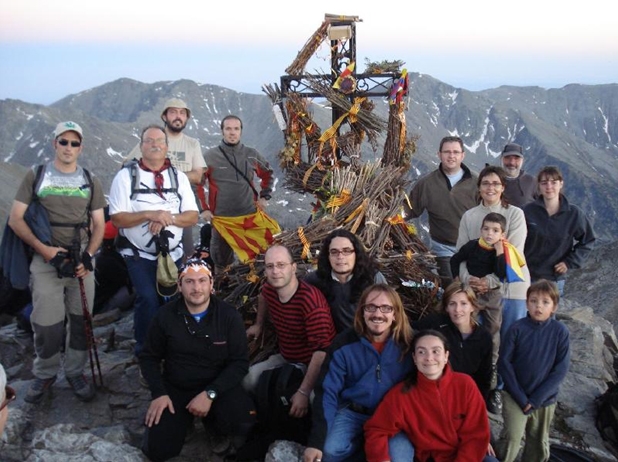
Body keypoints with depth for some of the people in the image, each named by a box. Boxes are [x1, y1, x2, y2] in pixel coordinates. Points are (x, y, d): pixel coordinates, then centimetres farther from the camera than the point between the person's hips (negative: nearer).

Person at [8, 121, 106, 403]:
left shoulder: (90, 181, 10)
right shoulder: (36, 176, 3)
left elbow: (99, 224, 10)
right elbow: (15, 219, -1)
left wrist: (88, 257, -5)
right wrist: (43, 249, -12)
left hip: (81, 260, 2)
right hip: (46, 259, -2)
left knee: (81, 320, 5)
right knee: (46, 323, -4)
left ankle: (75, 372, 21)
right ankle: (44, 374, 17)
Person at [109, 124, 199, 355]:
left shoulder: (179, 177, 5)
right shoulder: (126, 176, -5)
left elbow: (192, 216, -1)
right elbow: (117, 218, -12)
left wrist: (169, 218, -20)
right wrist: (149, 215, -25)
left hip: (173, 254, 4)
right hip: (139, 255, -4)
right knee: (148, 299, -17)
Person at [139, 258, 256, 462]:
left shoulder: (229, 315, -11)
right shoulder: (165, 315, -7)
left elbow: (240, 362, -10)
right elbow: (149, 357, 5)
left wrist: (210, 393, -21)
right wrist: (159, 393, -10)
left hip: (218, 386, -1)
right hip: (175, 388, 2)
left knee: (246, 421, -30)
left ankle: (212, 419, 6)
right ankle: (185, 419, 19)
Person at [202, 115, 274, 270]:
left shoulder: (252, 155, 3)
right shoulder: (210, 156, -6)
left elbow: (267, 174, 20)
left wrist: (264, 197, 11)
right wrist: (203, 209, -3)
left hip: (250, 216, 2)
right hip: (221, 218, -2)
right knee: (221, 261, 11)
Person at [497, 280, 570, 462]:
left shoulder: (560, 331, -9)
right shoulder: (517, 329, -11)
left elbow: (561, 369, -9)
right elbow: (504, 362, -8)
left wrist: (535, 399, -13)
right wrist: (521, 398, -12)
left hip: (545, 400, 2)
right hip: (515, 397, -2)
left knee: (539, 445, 14)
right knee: (512, 438, -14)